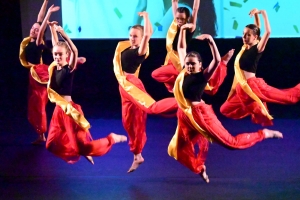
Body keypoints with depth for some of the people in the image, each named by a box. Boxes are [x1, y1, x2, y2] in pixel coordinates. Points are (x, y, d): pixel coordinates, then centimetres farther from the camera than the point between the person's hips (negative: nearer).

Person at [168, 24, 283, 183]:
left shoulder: (203, 75, -8)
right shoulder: (183, 72, 5)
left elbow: (217, 60, -24)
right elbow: (181, 49, 12)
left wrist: (211, 41, -32)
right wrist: (182, 29, 7)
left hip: (200, 113, -6)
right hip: (185, 116, 6)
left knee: (230, 142, -3)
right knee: (180, 151, 9)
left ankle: (264, 134, 13)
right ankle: (200, 168, 34)